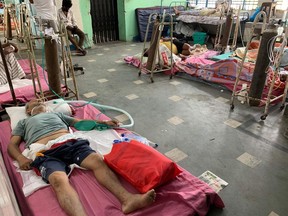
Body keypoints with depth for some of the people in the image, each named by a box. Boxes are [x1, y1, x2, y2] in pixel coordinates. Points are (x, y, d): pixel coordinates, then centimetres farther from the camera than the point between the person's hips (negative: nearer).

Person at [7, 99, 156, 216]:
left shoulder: (56, 114, 40)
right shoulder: (23, 122, 35)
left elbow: (81, 122, 35)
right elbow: (12, 144, 22)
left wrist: (104, 122, 20)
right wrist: (20, 158, -3)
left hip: (70, 142, 3)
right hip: (44, 152, -2)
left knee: (97, 160, -28)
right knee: (59, 180, -36)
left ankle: (127, 199, -45)